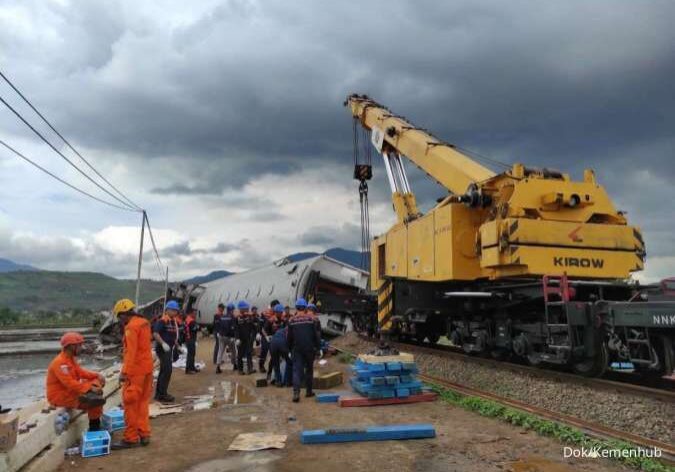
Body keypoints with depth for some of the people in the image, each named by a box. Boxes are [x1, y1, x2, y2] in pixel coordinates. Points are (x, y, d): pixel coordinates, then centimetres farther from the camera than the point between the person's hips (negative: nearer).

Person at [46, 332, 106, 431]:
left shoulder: (71, 358, 9)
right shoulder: (60, 362, -22)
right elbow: (69, 383, -29)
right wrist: (89, 388, -31)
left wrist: (97, 375, -4)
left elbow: (80, 372, 11)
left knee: (97, 383, -8)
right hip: (59, 397, -10)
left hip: (70, 391, 10)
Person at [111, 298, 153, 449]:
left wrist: (124, 372, -22)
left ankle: (131, 438, 7)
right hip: (147, 367, 9)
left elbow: (131, 352, -22)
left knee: (130, 404, 0)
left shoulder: (131, 327, -16)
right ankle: (144, 435, 18)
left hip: (135, 370, -9)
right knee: (142, 402, 14)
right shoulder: (144, 322, 10)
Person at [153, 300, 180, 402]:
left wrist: (176, 345, 23)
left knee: (164, 371, 16)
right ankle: (162, 395, -3)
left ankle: (159, 393, 26)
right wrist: (163, 343, -34)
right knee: (167, 370, -10)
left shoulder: (173, 321, 13)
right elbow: (155, 333, -25)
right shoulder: (162, 320, -16)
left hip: (169, 349, 10)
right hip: (163, 349, -10)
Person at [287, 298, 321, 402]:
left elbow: (289, 337, 8)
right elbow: (317, 335, -3)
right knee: (309, 369, 15)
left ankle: (296, 392, -13)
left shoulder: (292, 320, 0)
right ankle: (308, 391, 22)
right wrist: (317, 347, 6)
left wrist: (290, 349, 19)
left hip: (297, 349, 0)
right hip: (310, 349, 0)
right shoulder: (312, 319, -3)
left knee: (297, 370, 0)